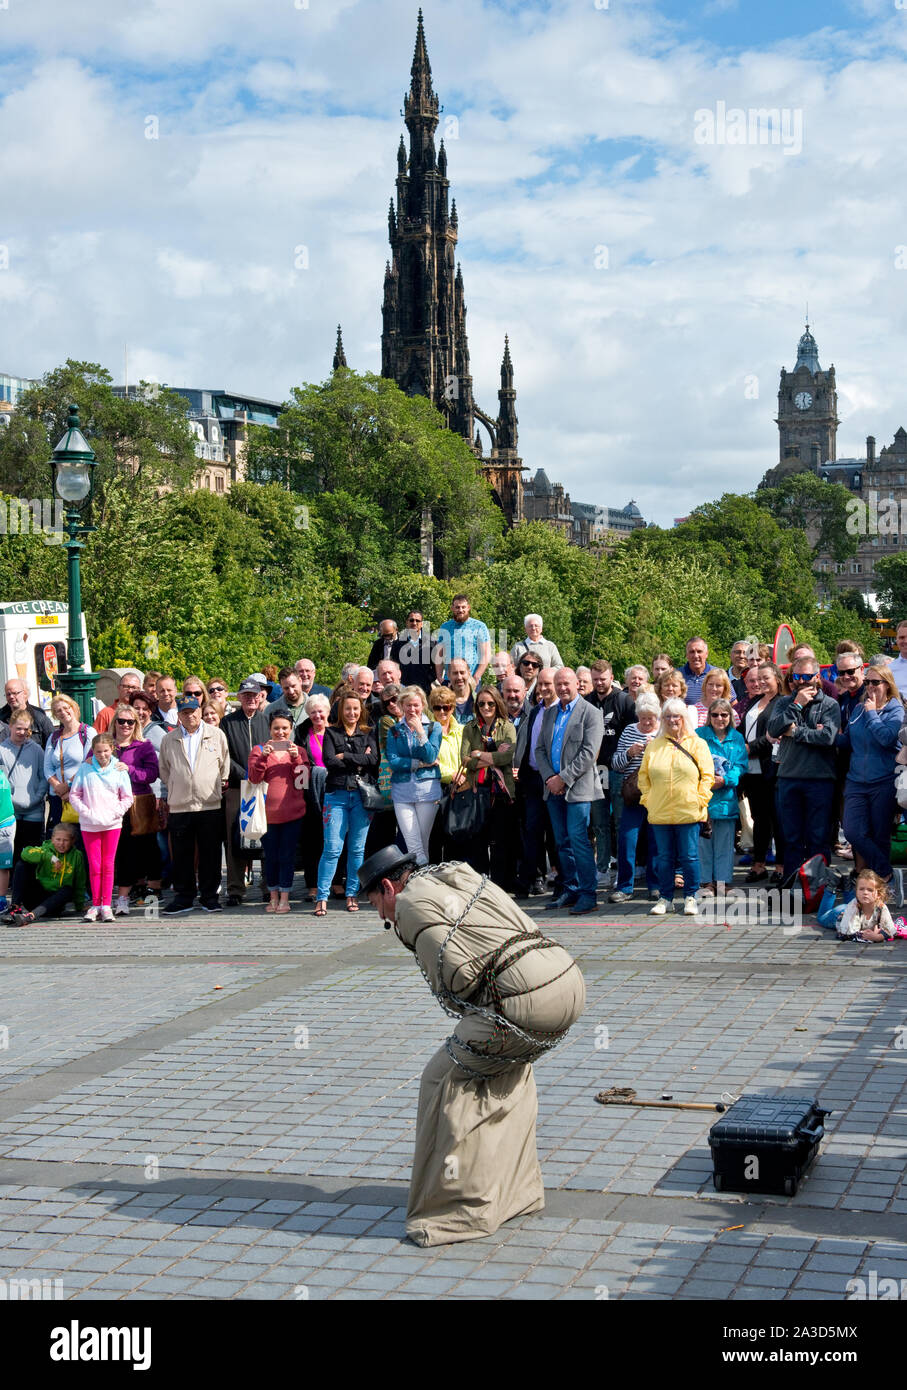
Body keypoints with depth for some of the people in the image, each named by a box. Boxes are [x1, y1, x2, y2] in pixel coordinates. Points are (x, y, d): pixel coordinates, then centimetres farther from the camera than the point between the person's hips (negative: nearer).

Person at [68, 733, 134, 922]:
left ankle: (107, 905, 4)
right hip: (89, 825, 0)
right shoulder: (84, 768, 2)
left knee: (108, 865, 1)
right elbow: (74, 795, 4)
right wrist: (87, 813, -7)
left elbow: (127, 798, 5)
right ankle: (96, 905, 7)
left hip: (112, 824, 0)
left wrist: (114, 814, -8)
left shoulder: (119, 770, 2)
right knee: (94, 865, 0)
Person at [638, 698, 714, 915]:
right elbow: (643, 775, 15)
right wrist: (646, 798, 4)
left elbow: (707, 775, 2)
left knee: (689, 857, 1)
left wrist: (700, 800, -6)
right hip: (659, 813, 2)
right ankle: (665, 899, 16)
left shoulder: (697, 744, 5)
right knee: (664, 857, 7)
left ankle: (690, 898, 12)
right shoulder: (654, 745, 12)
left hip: (688, 813, -2)